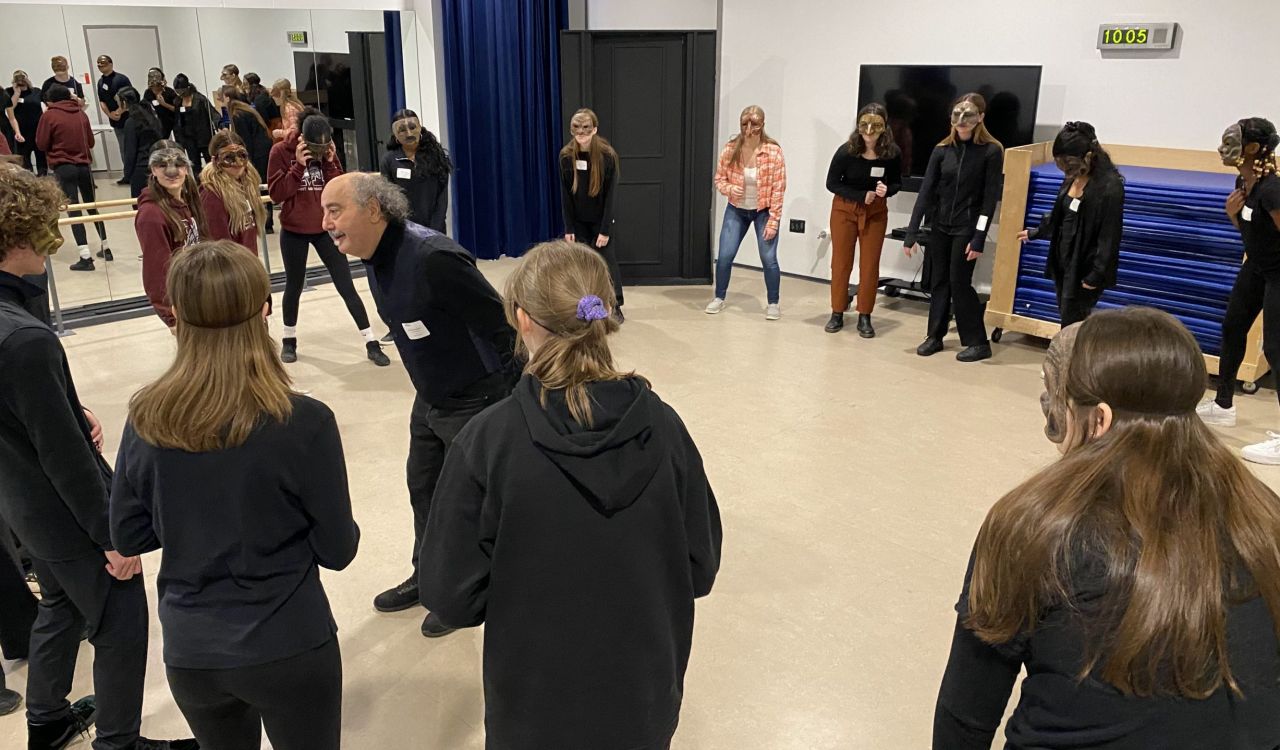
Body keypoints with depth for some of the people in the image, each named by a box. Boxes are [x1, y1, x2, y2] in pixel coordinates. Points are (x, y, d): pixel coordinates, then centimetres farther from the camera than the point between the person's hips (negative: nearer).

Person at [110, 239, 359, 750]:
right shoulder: (303, 422, -21)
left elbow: (127, 537, 2)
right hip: (288, 648, -3)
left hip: (188, 652, 4)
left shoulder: (146, 420, -10)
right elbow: (337, 550, -11)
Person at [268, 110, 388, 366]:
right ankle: (289, 339, 32)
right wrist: (298, 166, -22)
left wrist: (330, 163, -15)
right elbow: (276, 194, -14)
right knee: (294, 285, 13)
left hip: (326, 228, 1)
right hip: (294, 231, -1)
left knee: (346, 286, -1)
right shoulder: (281, 151, -10)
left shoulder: (328, 152, -1)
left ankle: (372, 343, 1)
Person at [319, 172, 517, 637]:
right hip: (430, 399, 9)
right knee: (424, 489, 21)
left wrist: (512, 400, -20)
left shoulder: (433, 258, -31)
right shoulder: (376, 257, -1)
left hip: (475, 402, -9)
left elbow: (501, 326, -28)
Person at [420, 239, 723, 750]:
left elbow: (452, 596, -15)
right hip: (645, 698, 2)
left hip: (537, 706, -1)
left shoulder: (486, 441, -22)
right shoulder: (662, 425, -14)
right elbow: (700, 568, -6)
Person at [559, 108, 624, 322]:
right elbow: (565, 195, -6)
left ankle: (616, 306, 13)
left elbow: (610, 195, -14)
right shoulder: (566, 156, -10)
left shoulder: (608, 155, -16)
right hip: (578, 221, 2)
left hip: (600, 219, -2)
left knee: (607, 260, 1)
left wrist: (605, 229, -15)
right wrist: (568, 228, -7)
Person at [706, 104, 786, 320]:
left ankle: (773, 303, 13)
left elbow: (778, 189, -15)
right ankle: (719, 298, 19)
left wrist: (773, 221, -18)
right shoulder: (730, 149, -11)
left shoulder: (773, 151, -18)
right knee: (724, 255, -2)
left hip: (764, 211, -2)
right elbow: (719, 178, 1)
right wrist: (729, 188, -22)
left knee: (769, 258, -7)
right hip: (736, 210, 2)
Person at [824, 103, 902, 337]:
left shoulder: (893, 153, -15)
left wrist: (887, 190, -23)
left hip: (876, 212, 1)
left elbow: (897, 183, 0)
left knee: (870, 265, 3)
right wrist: (861, 196, -18)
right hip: (844, 210, -1)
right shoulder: (846, 151, -18)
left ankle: (864, 317, 13)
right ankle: (837, 314, 17)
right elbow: (832, 183, -9)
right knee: (841, 262, 5)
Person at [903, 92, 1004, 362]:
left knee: (959, 282, -3)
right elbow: (926, 191, -3)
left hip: (967, 228, -4)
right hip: (940, 226, 4)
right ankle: (935, 336, 21)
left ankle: (979, 342, 9)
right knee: (938, 282, 9)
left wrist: (979, 239, -15)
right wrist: (912, 234, -7)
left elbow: (990, 198, -10)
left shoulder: (991, 151, -9)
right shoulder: (942, 150, 0)